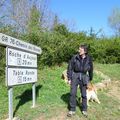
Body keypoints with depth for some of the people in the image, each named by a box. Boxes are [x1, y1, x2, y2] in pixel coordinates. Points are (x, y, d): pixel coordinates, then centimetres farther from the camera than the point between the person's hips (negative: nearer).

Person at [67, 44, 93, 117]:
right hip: (75, 76, -1)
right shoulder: (75, 57, -10)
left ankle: (84, 110, 26)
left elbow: (91, 70, 8)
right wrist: (69, 78, -5)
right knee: (73, 93, -1)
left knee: (84, 94, 9)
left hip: (83, 77, 1)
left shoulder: (89, 59, -5)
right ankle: (72, 110, 14)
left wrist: (90, 79, 13)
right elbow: (70, 68, -3)